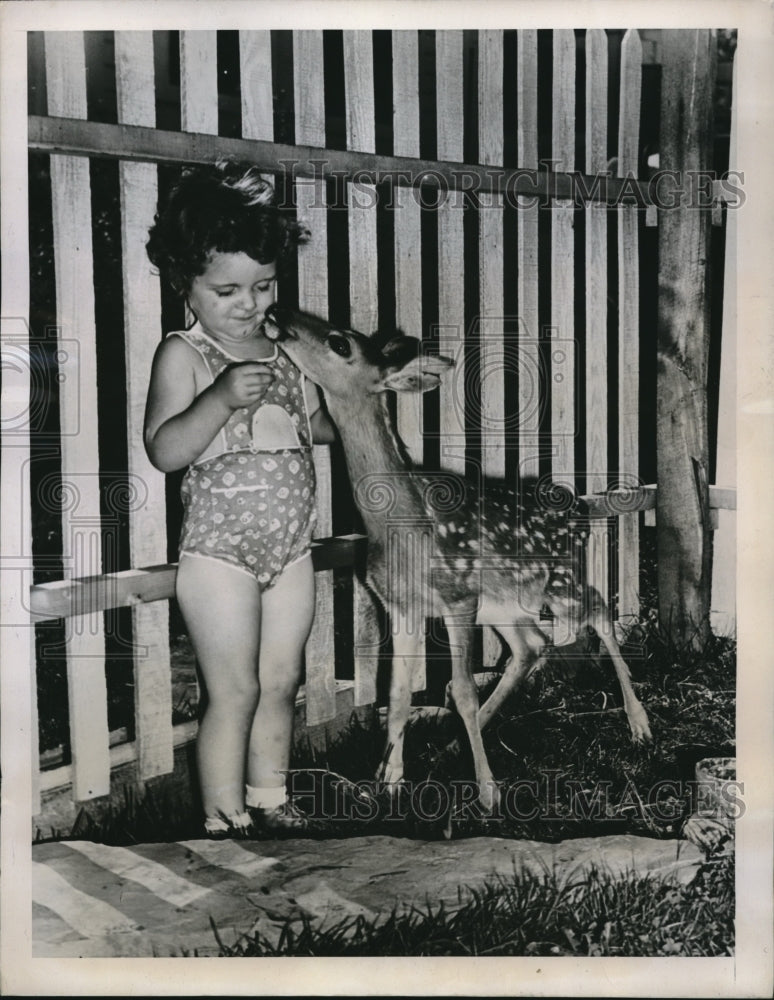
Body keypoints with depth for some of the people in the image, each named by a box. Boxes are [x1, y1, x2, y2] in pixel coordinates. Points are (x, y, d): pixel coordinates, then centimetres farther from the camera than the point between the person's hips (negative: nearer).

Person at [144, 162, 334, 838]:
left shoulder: (287, 351, 8)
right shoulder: (183, 355, -8)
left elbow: (320, 427, 17)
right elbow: (164, 450, -19)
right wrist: (222, 400, -32)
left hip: (291, 548, 6)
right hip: (220, 550, -6)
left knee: (281, 683, 14)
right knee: (235, 692, 0)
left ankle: (269, 804, 30)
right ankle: (225, 823, 15)